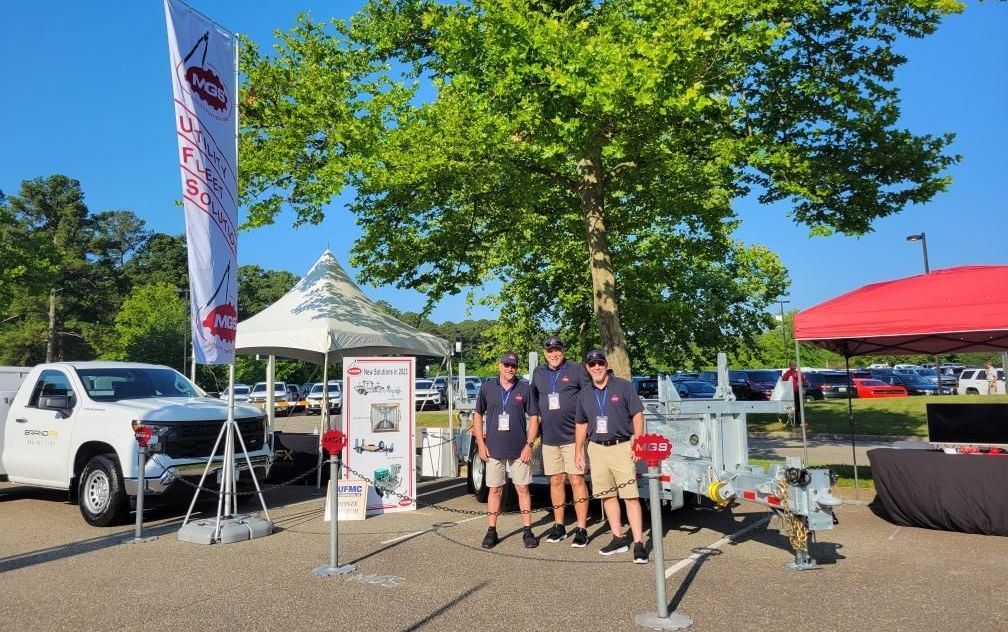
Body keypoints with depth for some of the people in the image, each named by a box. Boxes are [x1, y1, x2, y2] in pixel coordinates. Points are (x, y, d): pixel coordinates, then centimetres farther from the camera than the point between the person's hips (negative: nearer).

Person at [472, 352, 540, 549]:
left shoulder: (524, 388, 1)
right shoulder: (487, 388, 3)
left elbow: (533, 417, 2)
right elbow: (478, 415, 7)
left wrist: (529, 444, -5)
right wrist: (481, 444, 0)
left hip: (519, 450, -1)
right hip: (494, 450, 1)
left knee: (522, 489, 4)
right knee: (494, 490, 9)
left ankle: (527, 531, 13)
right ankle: (491, 531, 17)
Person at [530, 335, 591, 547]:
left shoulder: (577, 370, -2)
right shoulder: (538, 373, 12)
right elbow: (534, 400, 22)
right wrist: (539, 418, 14)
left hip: (573, 436, -4)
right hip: (549, 437, 4)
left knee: (577, 480, -4)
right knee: (555, 481, 11)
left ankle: (581, 529, 2)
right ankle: (559, 526, 22)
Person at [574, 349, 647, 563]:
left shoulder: (623, 386, -1)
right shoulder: (584, 395, 12)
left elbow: (637, 415, -3)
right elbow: (581, 424, 19)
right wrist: (578, 451, 14)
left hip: (622, 447, -5)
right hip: (597, 449, 5)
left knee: (630, 496, -9)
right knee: (607, 496, 9)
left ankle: (639, 544, -6)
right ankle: (618, 539, 19)